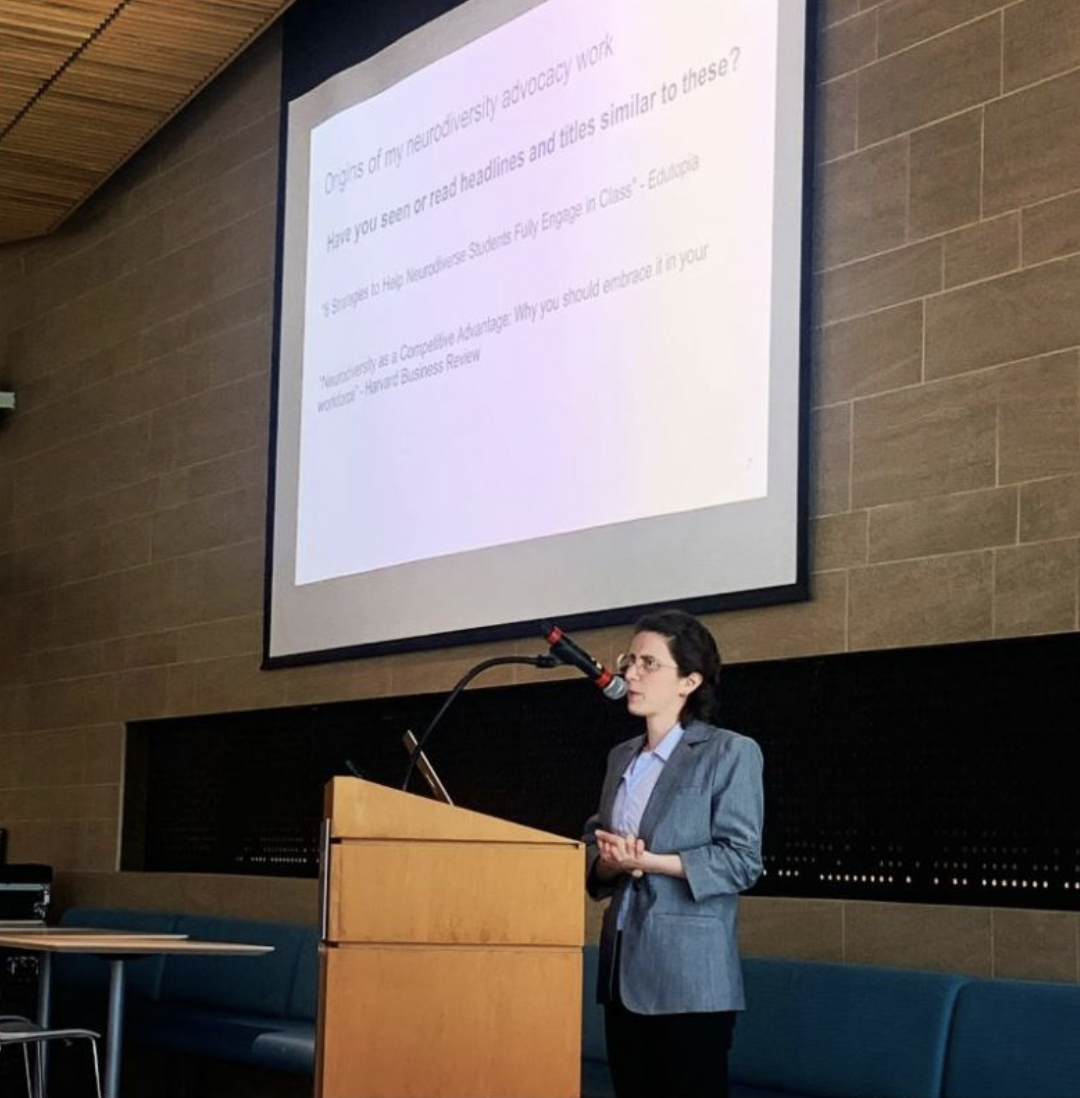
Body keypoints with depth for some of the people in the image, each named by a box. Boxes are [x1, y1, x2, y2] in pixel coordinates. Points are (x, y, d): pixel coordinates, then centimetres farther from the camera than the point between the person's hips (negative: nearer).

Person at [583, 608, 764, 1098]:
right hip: (623, 964, 6)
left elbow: (741, 860, -11)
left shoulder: (731, 753, -4)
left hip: (689, 973, -6)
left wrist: (648, 861, -19)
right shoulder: (622, 756, 16)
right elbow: (594, 845, 17)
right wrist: (609, 862, -7)